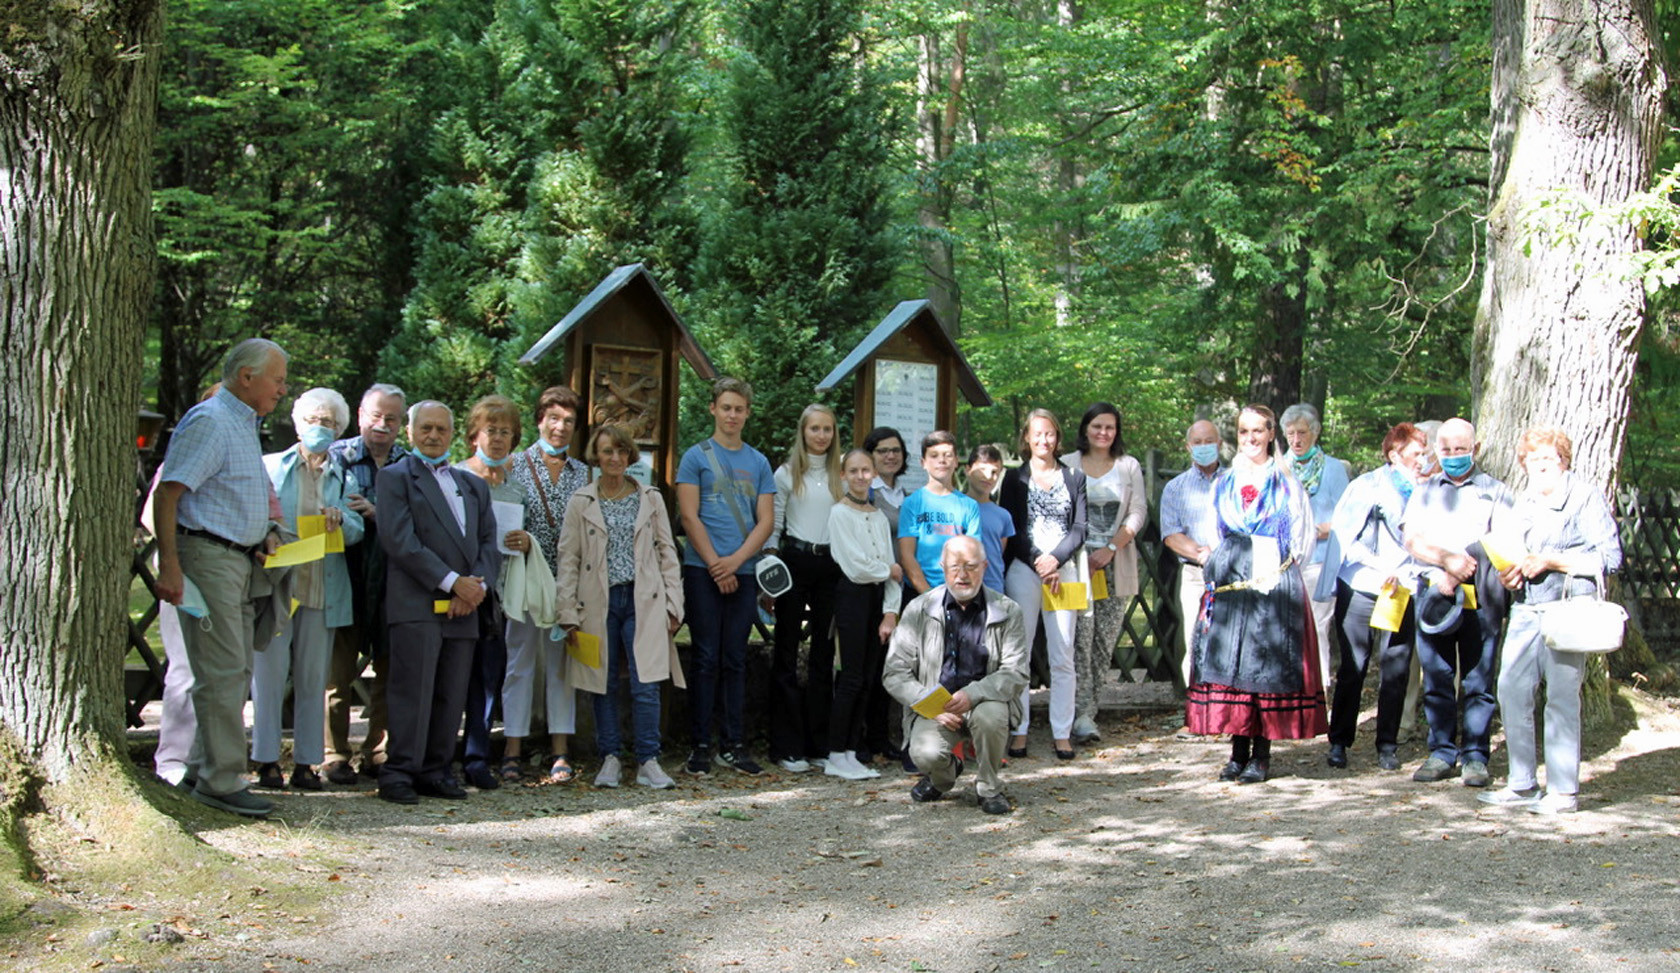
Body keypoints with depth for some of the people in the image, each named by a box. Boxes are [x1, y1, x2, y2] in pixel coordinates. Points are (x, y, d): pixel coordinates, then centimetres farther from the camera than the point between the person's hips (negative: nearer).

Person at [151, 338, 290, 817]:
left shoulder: (245, 424, 19)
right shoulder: (209, 421, -11)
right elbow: (167, 494, -18)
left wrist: (264, 534, 11)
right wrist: (169, 566, -25)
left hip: (241, 561, 10)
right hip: (209, 557, -10)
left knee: (235, 670, 12)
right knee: (222, 672, -9)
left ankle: (205, 769, 20)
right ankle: (221, 781, -4)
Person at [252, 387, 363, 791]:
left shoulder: (343, 475, 13)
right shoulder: (271, 466, 9)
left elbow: (357, 533, 4)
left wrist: (340, 520, -17)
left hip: (324, 588, 2)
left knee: (313, 677, 4)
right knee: (270, 671, -5)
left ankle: (306, 761, 9)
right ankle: (267, 760, 2)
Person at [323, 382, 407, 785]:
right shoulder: (337, 457, 4)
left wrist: (378, 514, -16)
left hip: (394, 581, 2)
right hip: (347, 576, -2)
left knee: (390, 669, 5)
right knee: (339, 669, 2)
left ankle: (376, 753, 16)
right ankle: (335, 755, 11)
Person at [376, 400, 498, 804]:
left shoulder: (473, 485, 23)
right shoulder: (394, 477, 4)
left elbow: (488, 542, 17)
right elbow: (399, 541, -8)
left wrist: (477, 585, -3)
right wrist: (453, 582, -11)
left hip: (464, 606, 5)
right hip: (416, 604, -5)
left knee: (452, 695, 5)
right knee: (413, 691, -8)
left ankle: (435, 771, 11)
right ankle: (398, 772, -2)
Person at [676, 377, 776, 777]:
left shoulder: (758, 462, 12)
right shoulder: (697, 456, 3)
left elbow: (766, 520, 6)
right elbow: (689, 516, -4)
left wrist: (735, 560, -8)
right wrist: (715, 565, -10)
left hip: (744, 572, 3)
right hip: (703, 571, -3)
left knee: (735, 660, 6)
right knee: (707, 659, -2)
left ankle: (734, 745, 11)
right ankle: (701, 745, 3)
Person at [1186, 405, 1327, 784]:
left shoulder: (1286, 482, 6)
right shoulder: (1225, 483, 15)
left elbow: (1302, 538, 5)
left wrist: (1279, 569, -1)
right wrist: (1220, 567, 10)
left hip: (1274, 583, -3)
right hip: (1229, 583, 4)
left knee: (1267, 663, -5)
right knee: (1227, 662, -1)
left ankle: (1262, 753, 0)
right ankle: (1239, 750, 7)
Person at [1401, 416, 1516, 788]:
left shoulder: (1495, 491, 11)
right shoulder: (1425, 491, 18)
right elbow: (1412, 540, 5)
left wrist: (1458, 574, -14)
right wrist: (1447, 559, -13)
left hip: (1479, 595, -2)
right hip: (1432, 592, 2)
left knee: (1478, 680, -3)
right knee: (1436, 678, 2)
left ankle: (1475, 756, 2)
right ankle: (1442, 753, 8)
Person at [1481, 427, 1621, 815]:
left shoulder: (1587, 498, -4)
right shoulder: (1523, 503, 18)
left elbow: (1610, 557, -11)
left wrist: (1550, 561, -15)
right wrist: (1509, 572, 4)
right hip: (1525, 610, 7)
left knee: (1561, 697, -4)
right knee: (1512, 691, 2)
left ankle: (1563, 790, 4)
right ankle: (1522, 784, 13)